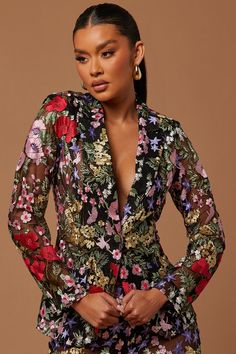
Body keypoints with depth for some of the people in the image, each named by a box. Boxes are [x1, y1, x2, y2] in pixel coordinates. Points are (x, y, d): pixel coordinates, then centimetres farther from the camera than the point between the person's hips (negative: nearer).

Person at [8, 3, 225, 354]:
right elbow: (23, 217, -7)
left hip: (159, 317, 2)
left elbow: (210, 233, 3)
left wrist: (162, 294, -10)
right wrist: (77, 296, -12)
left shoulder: (168, 135, -1)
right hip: (79, 317, -1)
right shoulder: (60, 115, -6)